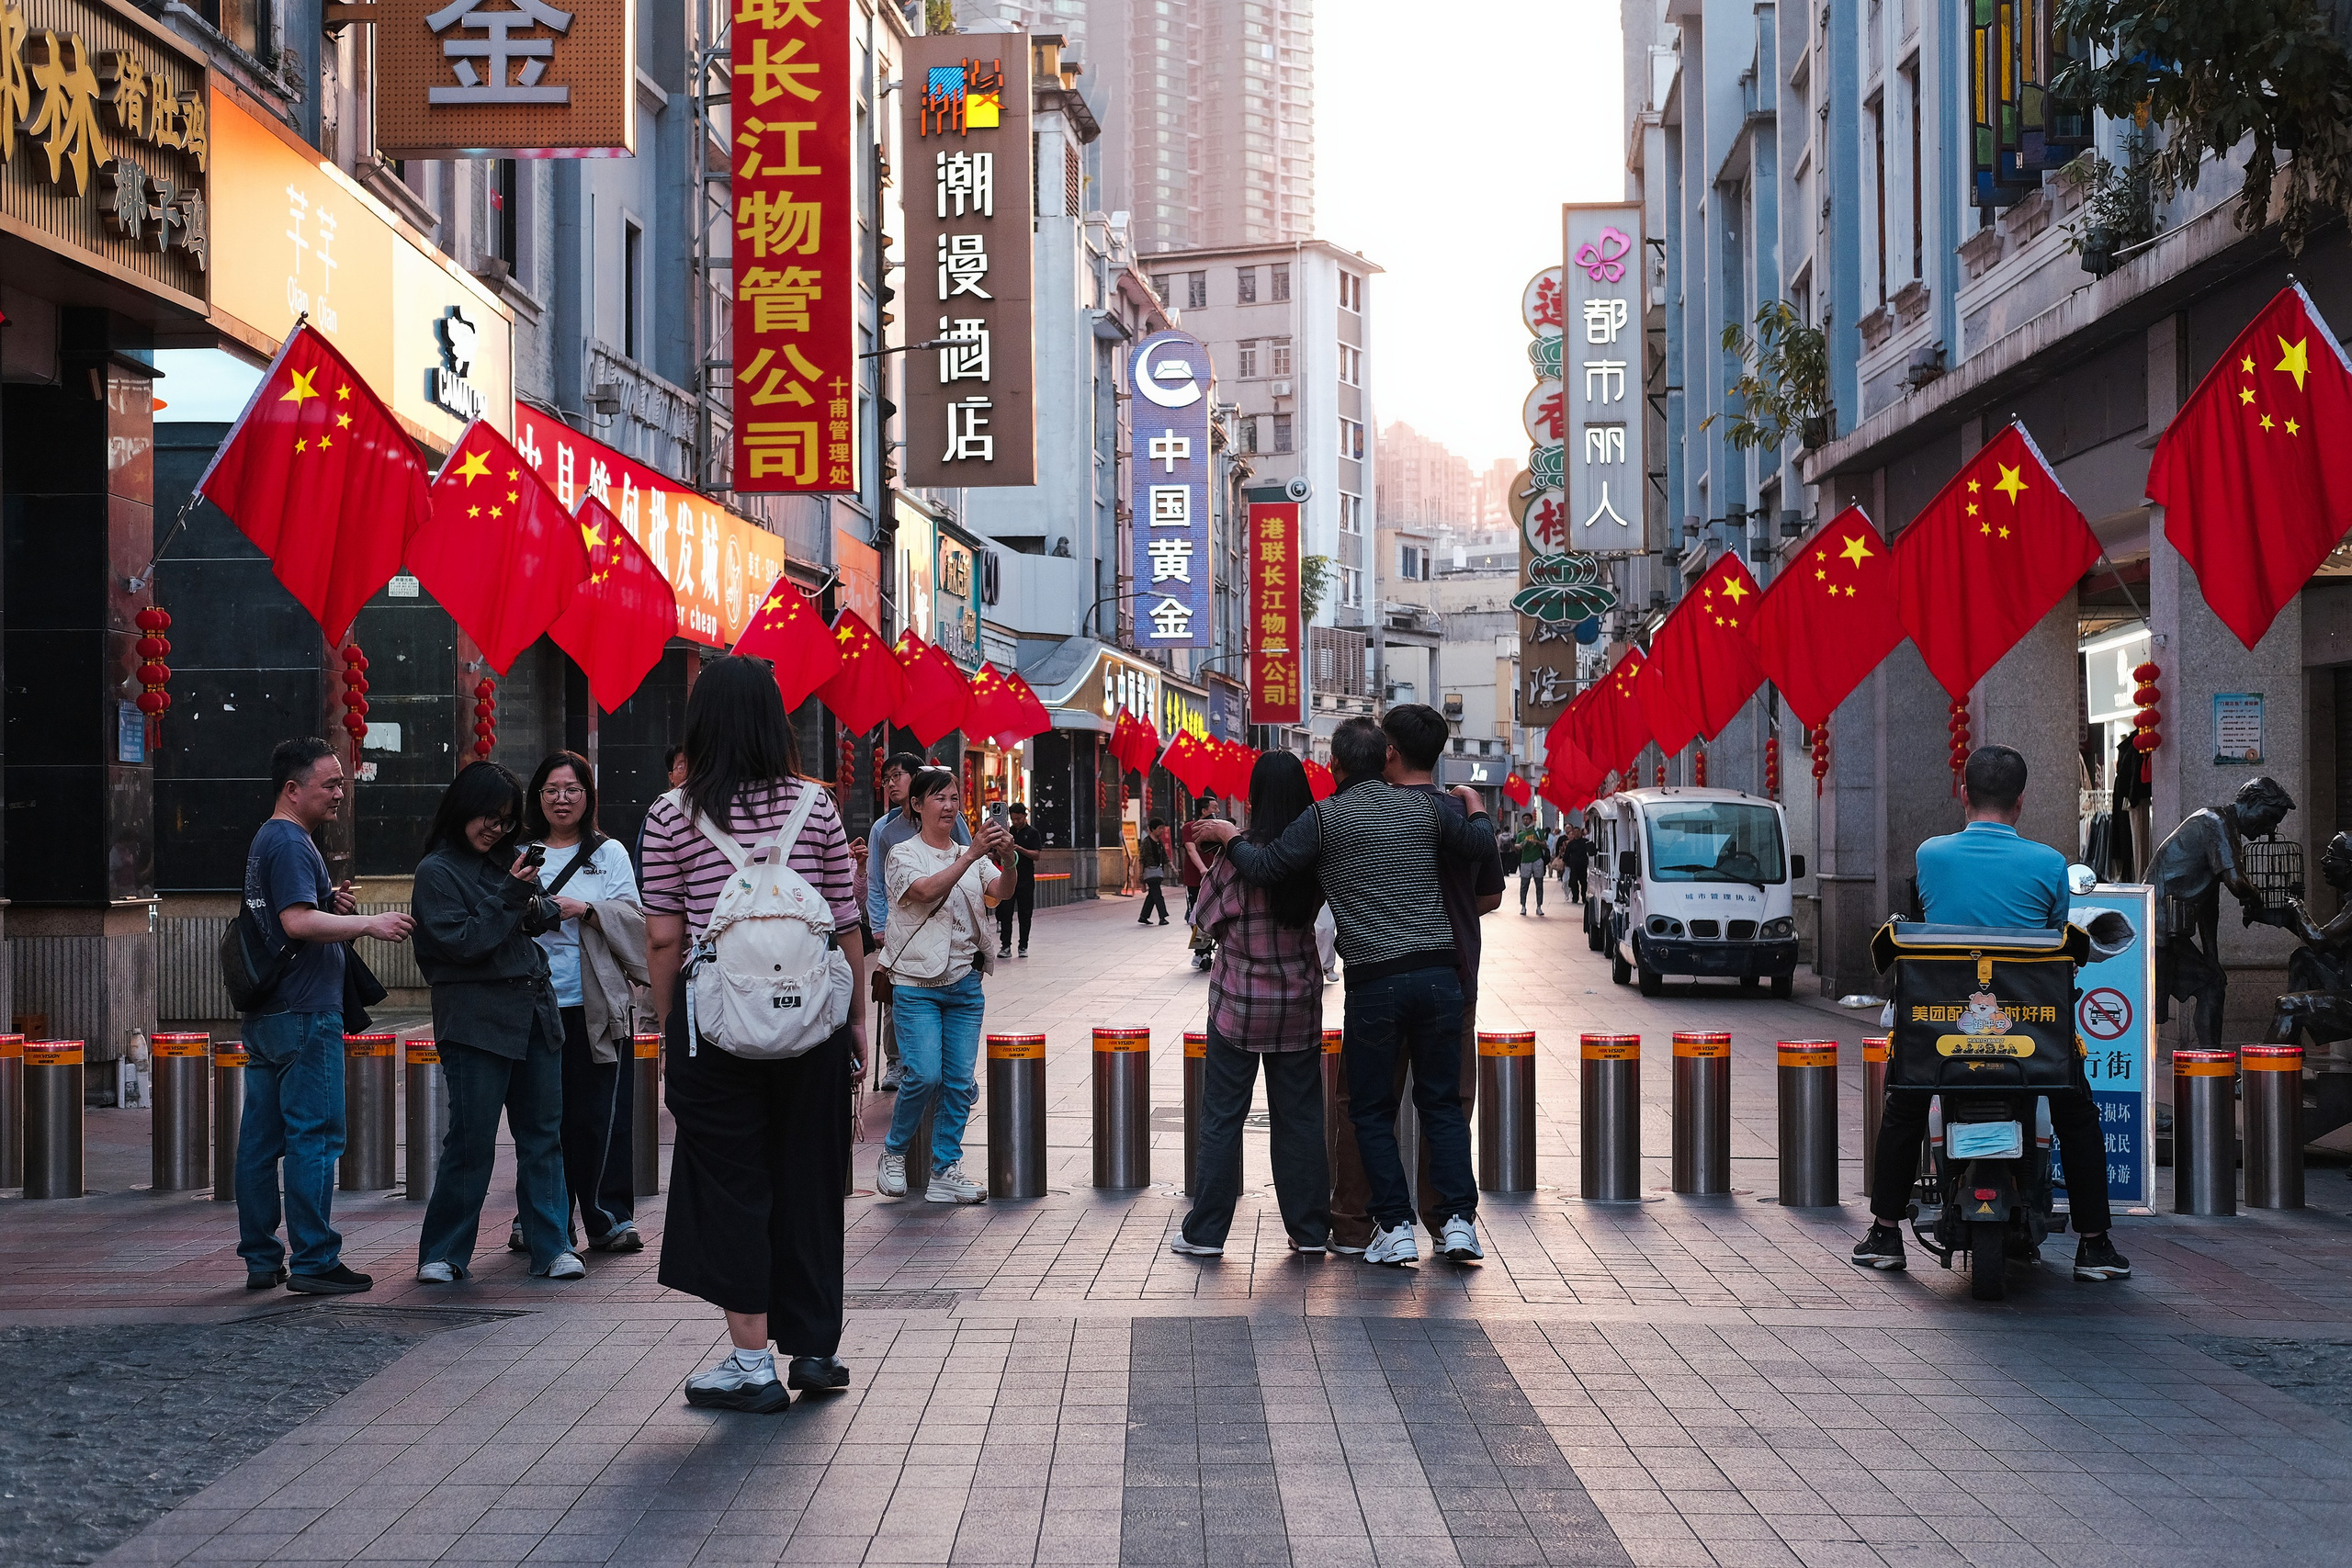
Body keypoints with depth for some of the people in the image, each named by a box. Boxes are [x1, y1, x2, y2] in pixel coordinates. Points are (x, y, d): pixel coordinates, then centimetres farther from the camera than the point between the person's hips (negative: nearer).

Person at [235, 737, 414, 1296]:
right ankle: (313, 1262, -7)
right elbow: (299, 922, -24)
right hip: (305, 1014, -10)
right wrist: (367, 923, -17)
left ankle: (261, 1260, 14)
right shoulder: (291, 844, -12)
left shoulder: (266, 842, 20)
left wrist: (333, 905, 9)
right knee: (314, 1137, -7)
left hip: (265, 1016, 10)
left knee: (260, 1140, 9)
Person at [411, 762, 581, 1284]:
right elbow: (460, 942, -11)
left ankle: (552, 1246, 9)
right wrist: (510, 895, -16)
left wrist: (534, 901, 0)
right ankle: (443, 1253, 6)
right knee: (472, 1140, -5)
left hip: (534, 1011, 6)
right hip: (476, 1020, -6)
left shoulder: (505, 859, 15)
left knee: (543, 1133, 5)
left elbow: (546, 918, 22)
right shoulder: (436, 872, -3)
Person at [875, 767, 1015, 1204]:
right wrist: (972, 855, -29)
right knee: (924, 1074, -14)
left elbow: (1002, 890, -6)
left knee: (960, 1080, 0)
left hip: (965, 982, 5)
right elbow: (927, 891, -20)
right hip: (917, 982, -4)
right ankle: (893, 1154, 8)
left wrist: (1006, 857, -26)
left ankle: (945, 1172, 7)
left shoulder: (971, 856, 13)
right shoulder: (904, 855, 0)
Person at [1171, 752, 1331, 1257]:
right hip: (1299, 1007, 3)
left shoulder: (1238, 856, -15)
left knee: (1222, 1119, 5)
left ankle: (1205, 1231, 7)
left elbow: (1207, 917, -4)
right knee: (1300, 1117, 11)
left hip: (1239, 1006, -3)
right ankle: (1310, 1229, 14)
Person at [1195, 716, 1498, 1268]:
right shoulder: (1423, 808, 7)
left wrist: (1230, 837, 16)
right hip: (1437, 973, 3)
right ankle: (1457, 1220, 4)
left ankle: (1396, 1227, 4)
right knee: (1442, 1101, 13)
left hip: (1374, 983, -3)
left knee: (1371, 1109, 10)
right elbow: (1481, 843, 18)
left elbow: (1262, 869, -4)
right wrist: (1475, 805, 38)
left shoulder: (1327, 816, -2)